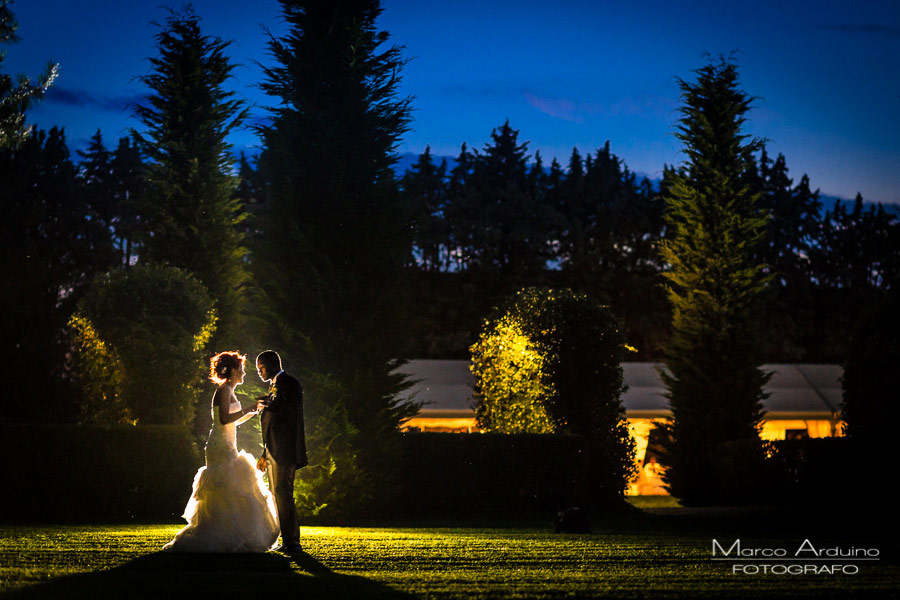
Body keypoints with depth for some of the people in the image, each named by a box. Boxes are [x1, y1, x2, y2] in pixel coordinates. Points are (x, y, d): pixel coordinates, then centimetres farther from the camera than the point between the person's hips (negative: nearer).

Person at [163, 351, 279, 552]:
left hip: (227, 448, 10)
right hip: (222, 447, -10)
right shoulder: (224, 390, -11)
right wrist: (247, 410, -15)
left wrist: (254, 410, 22)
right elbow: (224, 419, -23)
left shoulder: (228, 391, 19)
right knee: (226, 493, -10)